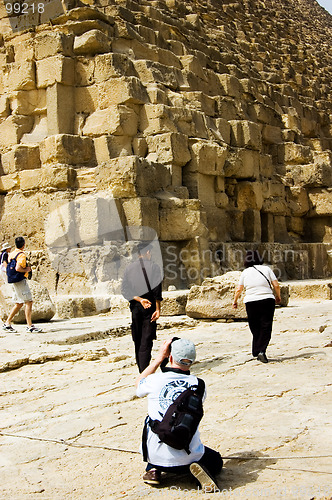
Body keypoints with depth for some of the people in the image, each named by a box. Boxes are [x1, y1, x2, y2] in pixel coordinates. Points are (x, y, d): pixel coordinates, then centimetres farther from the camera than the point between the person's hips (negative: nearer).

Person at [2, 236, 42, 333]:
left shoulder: (11, 254, 14)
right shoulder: (22, 255, -14)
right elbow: (18, 268, -26)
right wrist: (26, 270, -10)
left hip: (14, 281, 10)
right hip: (21, 281, -10)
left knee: (18, 304, 16)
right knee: (28, 302, -8)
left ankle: (7, 323, 18)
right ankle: (29, 326, -11)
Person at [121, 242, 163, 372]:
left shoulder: (129, 267, 7)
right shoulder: (153, 267, -4)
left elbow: (125, 290, -2)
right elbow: (157, 290, -10)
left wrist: (139, 299, -7)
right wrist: (157, 309, -9)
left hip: (135, 308, 4)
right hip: (149, 308, -4)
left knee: (138, 341, 13)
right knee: (147, 340, -4)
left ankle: (141, 369, 20)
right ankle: (144, 370, -13)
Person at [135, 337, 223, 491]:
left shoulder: (154, 380, -9)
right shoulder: (197, 384, -6)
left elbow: (139, 383, 17)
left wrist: (160, 357, 18)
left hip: (156, 456, 1)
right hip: (187, 458, -1)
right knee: (216, 461, 30)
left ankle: (153, 469, 17)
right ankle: (200, 469, -3)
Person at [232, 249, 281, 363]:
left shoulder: (245, 272, 5)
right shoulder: (266, 269, 3)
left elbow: (239, 290, 9)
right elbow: (276, 285, 0)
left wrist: (235, 301, 25)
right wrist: (278, 297, 17)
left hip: (251, 302, 1)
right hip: (267, 300, -1)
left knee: (255, 329, 12)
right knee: (266, 327, 0)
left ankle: (256, 352, 14)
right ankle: (262, 351, -15)